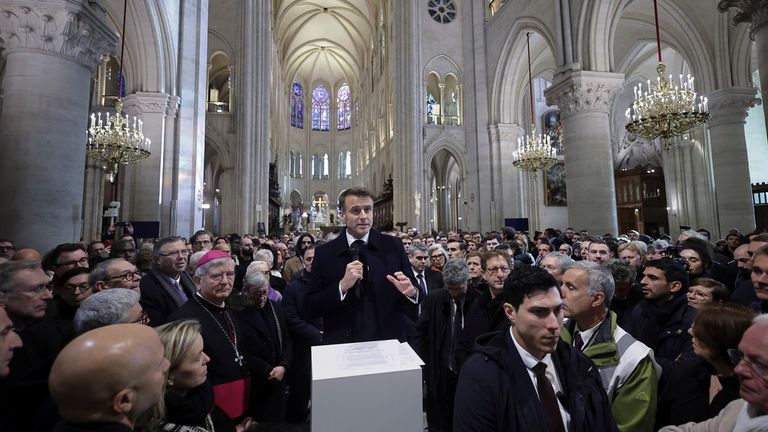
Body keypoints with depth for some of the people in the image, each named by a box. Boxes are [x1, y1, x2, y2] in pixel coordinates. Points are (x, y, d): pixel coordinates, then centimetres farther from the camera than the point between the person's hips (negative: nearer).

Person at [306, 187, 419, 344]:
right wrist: (342, 286, -22)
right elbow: (311, 308, -8)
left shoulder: (393, 246, -6)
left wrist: (411, 292, -24)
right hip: (343, 345, -1)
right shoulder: (325, 253, -7)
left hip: (389, 343, 1)